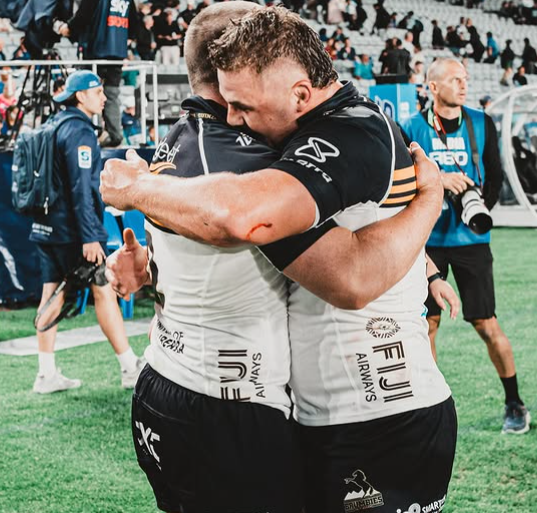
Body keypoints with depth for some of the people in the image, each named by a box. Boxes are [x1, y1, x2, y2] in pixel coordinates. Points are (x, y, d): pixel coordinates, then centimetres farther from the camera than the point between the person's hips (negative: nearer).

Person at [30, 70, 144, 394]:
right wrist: (90, 237, -22)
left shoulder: (53, 127, 16)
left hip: (47, 227, 9)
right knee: (104, 292, -3)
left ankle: (47, 374, 9)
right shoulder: (79, 131, -13)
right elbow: (81, 188, -20)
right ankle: (131, 368, 1)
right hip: (72, 230, -9)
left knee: (52, 297, 7)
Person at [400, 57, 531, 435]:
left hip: (470, 238, 0)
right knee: (428, 321, 4)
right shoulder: (414, 129, 2)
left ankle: (515, 404, 12)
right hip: (428, 238, 1)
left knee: (486, 323, -2)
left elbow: (494, 176, 6)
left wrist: (482, 207, -11)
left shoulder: (481, 124, 5)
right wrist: (438, 179, -19)